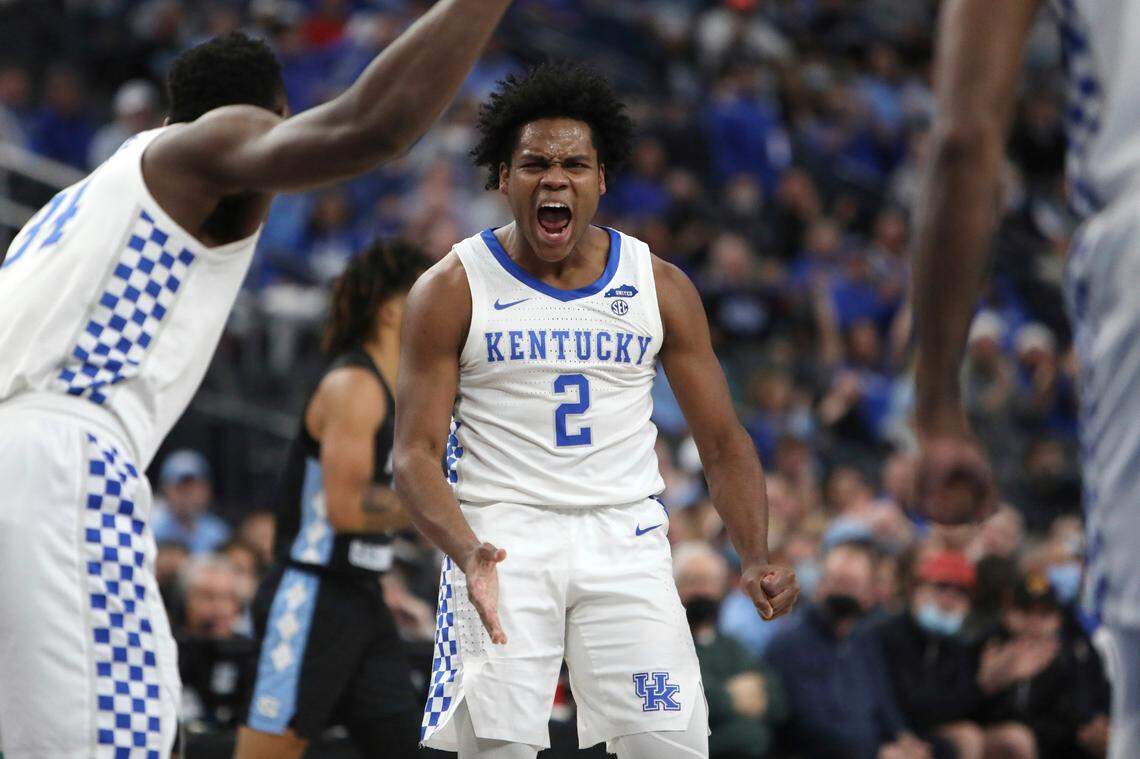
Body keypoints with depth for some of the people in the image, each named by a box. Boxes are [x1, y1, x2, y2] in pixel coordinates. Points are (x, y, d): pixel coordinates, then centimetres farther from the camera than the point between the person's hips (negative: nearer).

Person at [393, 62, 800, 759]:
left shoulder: (661, 287, 6)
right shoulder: (453, 290, -1)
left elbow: (723, 442, 8)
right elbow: (416, 453, -5)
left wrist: (757, 559, -9)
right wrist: (467, 551, -25)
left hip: (625, 537, 2)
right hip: (502, 537, -2)